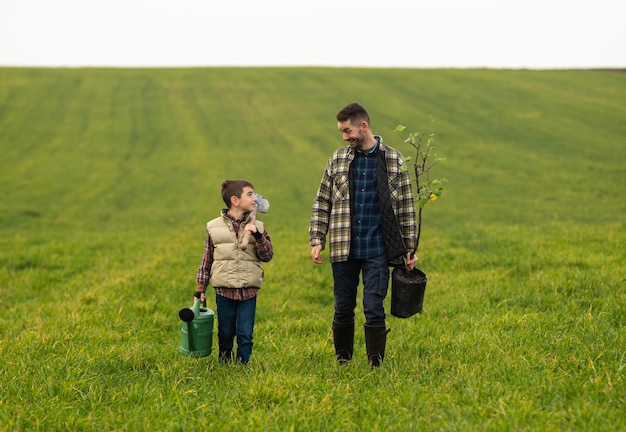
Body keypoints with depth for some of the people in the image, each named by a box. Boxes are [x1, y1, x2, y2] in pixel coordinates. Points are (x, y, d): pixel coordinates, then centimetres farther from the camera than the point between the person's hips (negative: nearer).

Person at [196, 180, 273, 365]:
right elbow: (206, 261, 7)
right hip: (224, 290, 0)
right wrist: (200, 289, 5)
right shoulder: (214, 227, 3)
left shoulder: (257, 227, 6)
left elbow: (267, 256, -2)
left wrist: (257, 236, -16)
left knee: (245, 335, -1)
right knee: (225, 335, 10)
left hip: (248, 292, 0)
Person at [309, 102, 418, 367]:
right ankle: (342, 362, 23)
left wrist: (410, 248, 3)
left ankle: (375, 365, 3)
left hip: (377, 251, -2)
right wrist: (317, 240, 1)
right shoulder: (338, 159, 7)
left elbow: (406, 206, 6)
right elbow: (322, 203, 10)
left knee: (374, 308, -6)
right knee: (343, 309, 8)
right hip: (343, 249, 2)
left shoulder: (393, 159, 2)